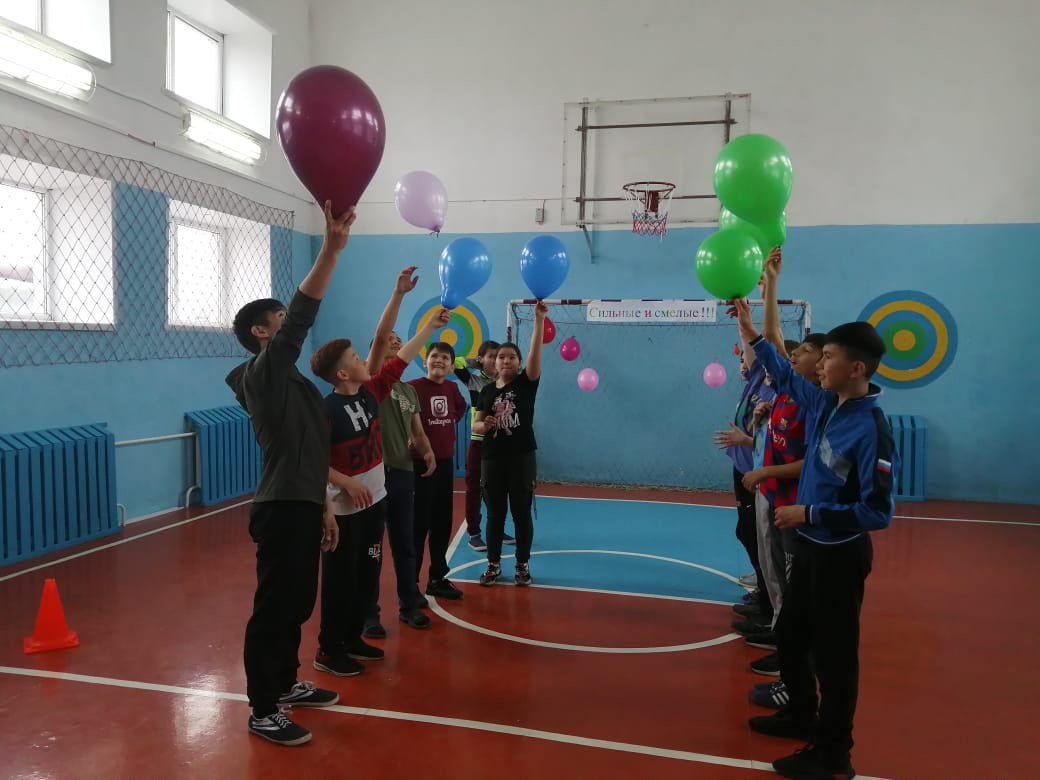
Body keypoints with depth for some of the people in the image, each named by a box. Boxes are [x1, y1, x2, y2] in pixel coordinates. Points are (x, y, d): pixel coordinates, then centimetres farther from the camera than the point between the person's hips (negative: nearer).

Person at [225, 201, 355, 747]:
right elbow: (302, 316, -27)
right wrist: (332, 248, -32)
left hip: (302, 506, 10)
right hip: (281, 510, -10)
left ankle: (286, 683, 35)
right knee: (273, 608, 0)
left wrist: (323, 508, 22)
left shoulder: (289, 380, 17)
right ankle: (263, 711, 12)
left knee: (298, 603, 19)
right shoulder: (263, 372, -11)